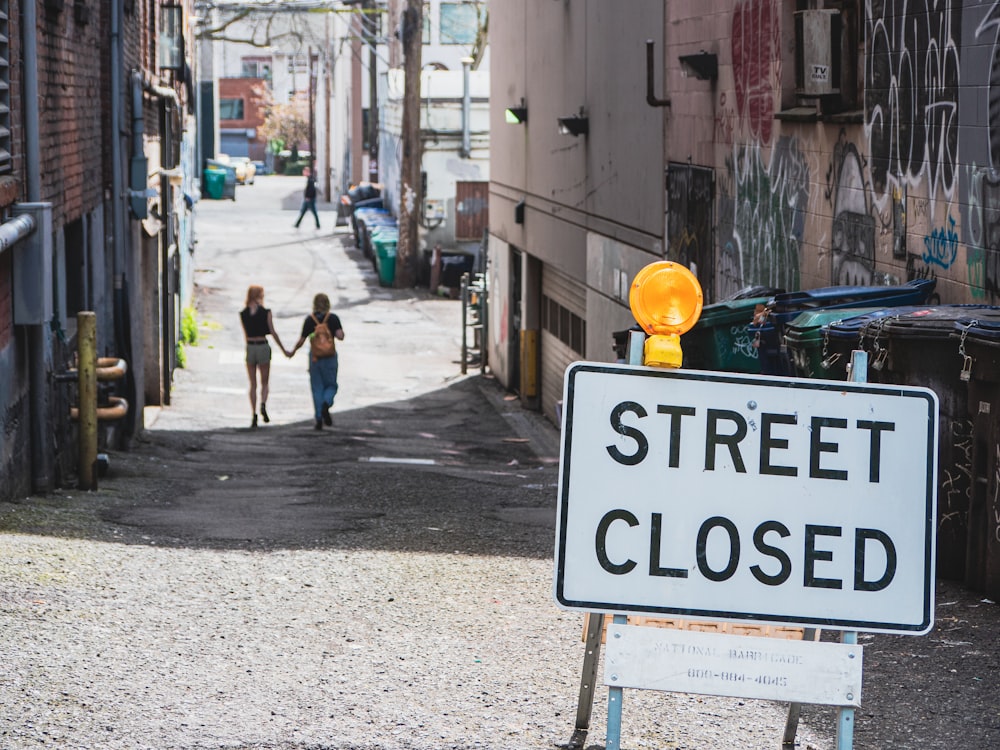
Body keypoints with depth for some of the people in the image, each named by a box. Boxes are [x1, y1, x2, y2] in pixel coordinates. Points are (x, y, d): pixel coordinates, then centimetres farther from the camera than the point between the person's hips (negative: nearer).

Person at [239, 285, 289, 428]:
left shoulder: (243, 314, 1)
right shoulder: (265, 312, -6)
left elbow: (245, 334, 7)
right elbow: (273, 332, -5)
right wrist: (283, 349, 3)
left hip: (250, 347, 2)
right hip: (263, 347, -2)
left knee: (253, 384, 9)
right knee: (264, 383, 9)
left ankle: (254, 414, 0)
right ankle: (263, 404, -18)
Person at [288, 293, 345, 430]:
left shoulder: (309, 320, -3)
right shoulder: (333, 318, -5)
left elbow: (301, 341, -2)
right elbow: (340, 336, -16)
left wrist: (292, 352, 14)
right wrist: (341, 332, 7)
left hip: (314, 358, 0)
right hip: (330, 357, 0)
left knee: (317, 388, 8)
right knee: (331, 386, 13)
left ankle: (319, 419, 3)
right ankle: (326, 404, -19)